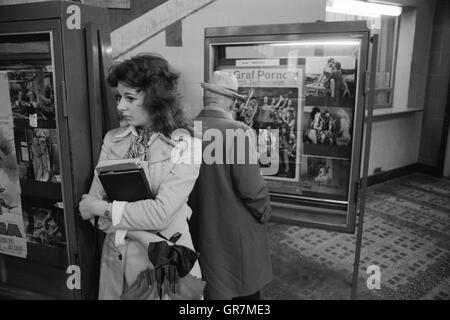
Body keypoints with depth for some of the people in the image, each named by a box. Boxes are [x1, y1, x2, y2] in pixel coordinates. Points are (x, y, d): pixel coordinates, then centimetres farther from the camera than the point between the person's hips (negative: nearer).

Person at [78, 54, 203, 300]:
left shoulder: (184, 147, -14)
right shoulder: (112, 140, 0)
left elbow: (160, 214, -21)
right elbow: (90, 206, -2)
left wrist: (105, 209, -12)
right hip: (115, 257, 4)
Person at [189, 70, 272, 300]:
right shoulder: (237, 131, -21)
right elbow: (251, 187, -21)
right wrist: (264, 212, -1)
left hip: (202, 230, 5)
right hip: (238, 232, -4)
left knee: (216, 291, 22)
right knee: (246, 290, 17)